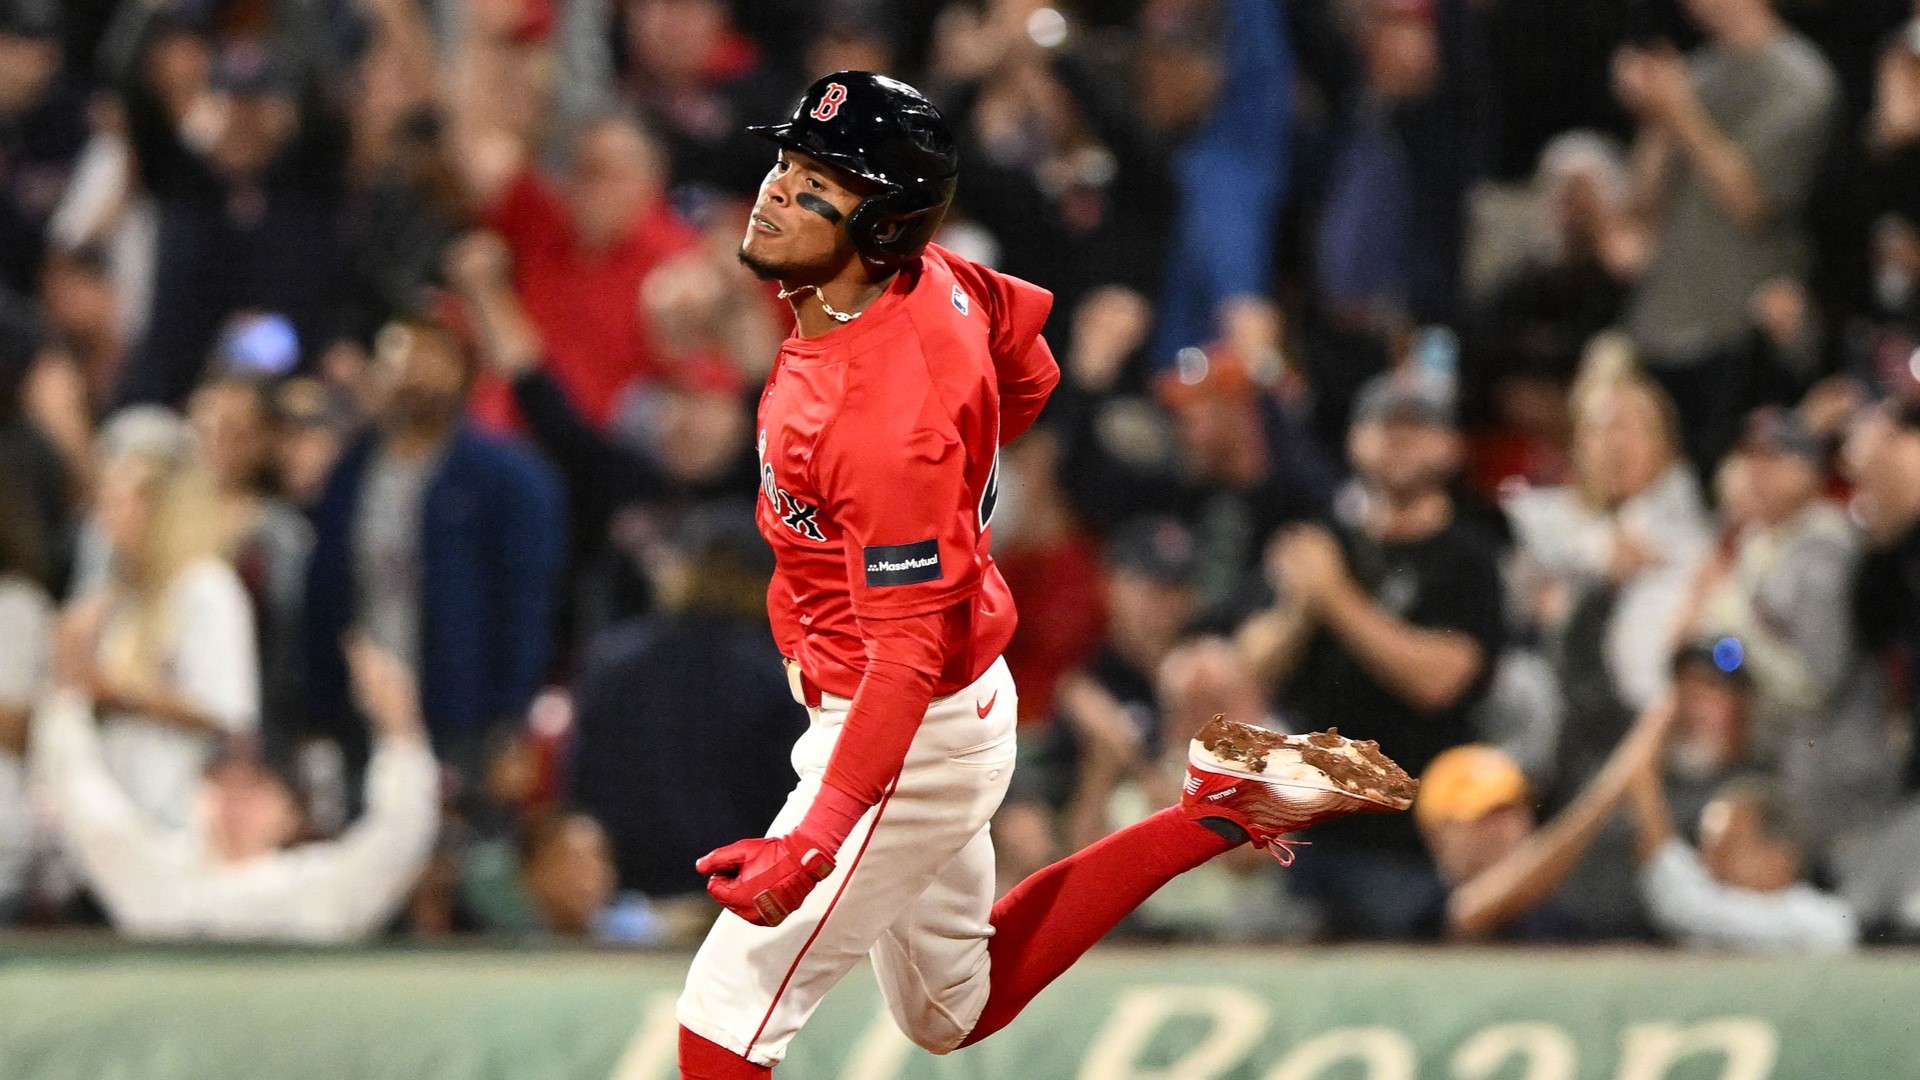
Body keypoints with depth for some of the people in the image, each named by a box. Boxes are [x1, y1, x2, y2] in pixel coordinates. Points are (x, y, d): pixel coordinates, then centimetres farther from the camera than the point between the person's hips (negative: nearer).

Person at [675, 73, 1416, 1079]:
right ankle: (1214, 808, 24)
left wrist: (814, 841, -40)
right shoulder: (928, 276, -7)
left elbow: (911, 649, -33)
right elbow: (1026, 370, 13)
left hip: (913, 734, -10)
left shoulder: (891, 415, -32)